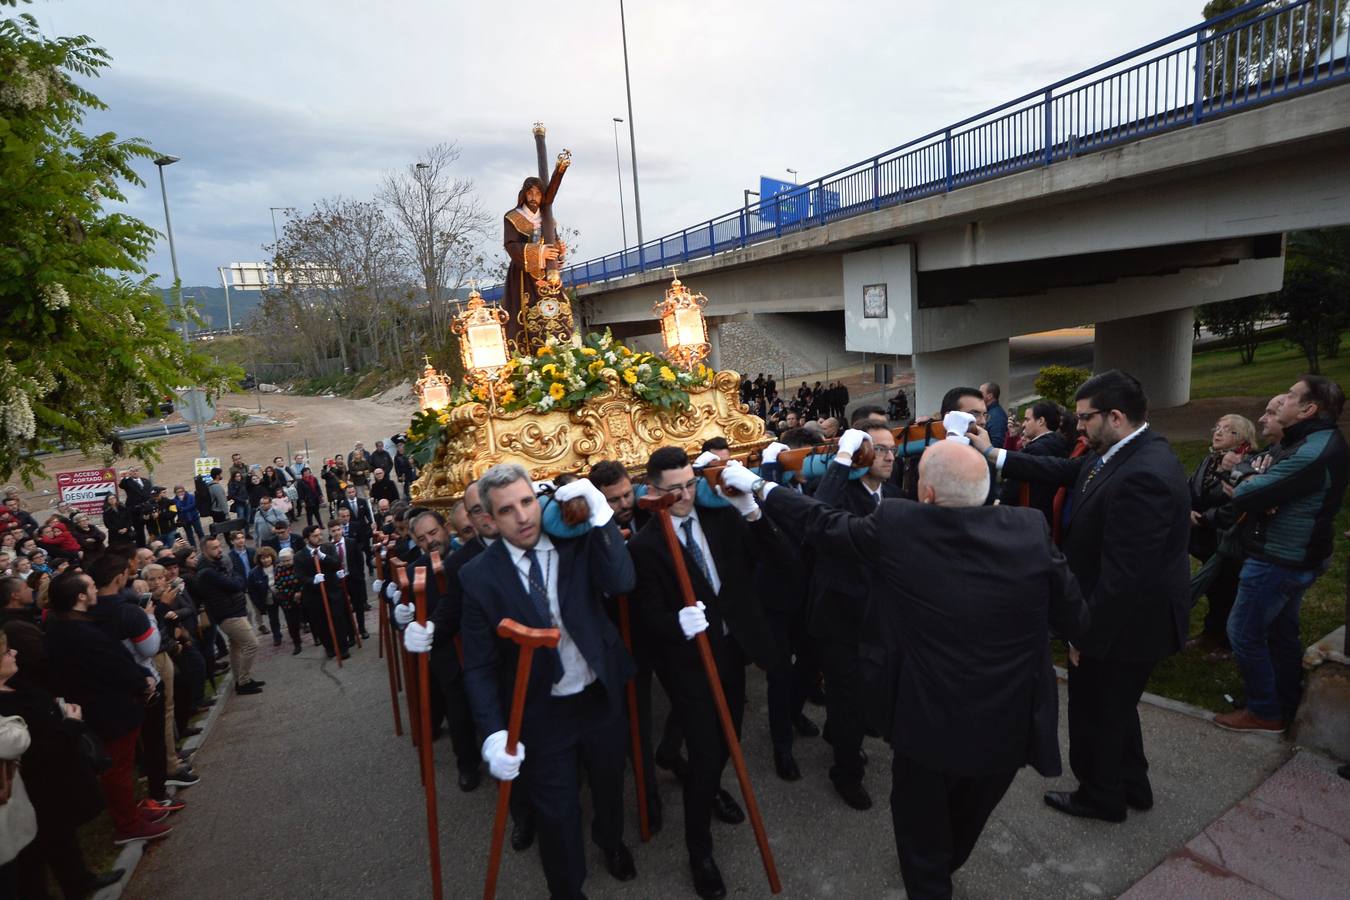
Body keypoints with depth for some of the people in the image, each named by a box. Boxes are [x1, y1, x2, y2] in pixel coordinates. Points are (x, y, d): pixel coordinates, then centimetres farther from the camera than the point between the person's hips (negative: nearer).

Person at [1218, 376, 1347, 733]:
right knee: (1281, 632, 21)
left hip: (1277, 561, -10)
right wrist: (1256, 480, -13)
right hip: (1295, 557, 10)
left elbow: (1244, 497, -27)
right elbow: (1239, 471, 9)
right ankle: (1286, 705, 34)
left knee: (1243, 632, 1)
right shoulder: (1316, 441, 9)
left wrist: (1248, 484, -5)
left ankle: (1265, 712, 14)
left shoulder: (1311, 454, -27)